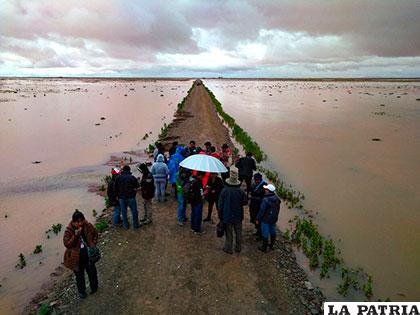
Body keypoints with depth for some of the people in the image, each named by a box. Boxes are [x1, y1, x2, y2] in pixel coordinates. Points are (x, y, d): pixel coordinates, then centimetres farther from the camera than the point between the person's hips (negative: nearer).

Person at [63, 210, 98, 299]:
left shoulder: (88, 226, -12)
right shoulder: (69, 230, -20)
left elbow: (95, 234, 7)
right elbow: (67, 244, -26)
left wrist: (93, 244, -5)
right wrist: (76, 235, -35)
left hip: (88, 254, 2)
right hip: (77, 257, -2)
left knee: (92, 271, 18)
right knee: (79, 275, 16)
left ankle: (94, 287, 45)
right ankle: (81, 291, 40)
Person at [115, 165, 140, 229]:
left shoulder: (118, 178, 0)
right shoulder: (132, 177, -11)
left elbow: (115, 188, 3)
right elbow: (137, 186, -6)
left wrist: (118, 196, 13)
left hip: (121, 197, 3)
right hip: (130, 197, -3)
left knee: (123, 212, 14)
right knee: (134, 211, 9)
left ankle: (125, 225, 22)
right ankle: (135, 225, 16)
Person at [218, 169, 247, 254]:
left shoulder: (224, 191, -15)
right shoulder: (240, 191, -12)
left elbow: (220, 204, -9)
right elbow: (245, 202, 1)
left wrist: (221, 215, 3)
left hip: (227, 216, -1)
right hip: (238, 216, 1)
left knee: (229, 233, 10)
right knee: (238, 232, 16)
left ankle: (228, 248, 18)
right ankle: (238, 248, 27)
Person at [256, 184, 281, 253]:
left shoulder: (265, 200, -28)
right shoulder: (276, 198, -4)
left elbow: (262, 210, -22)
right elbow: (278, 208, 9)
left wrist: (258, 218, -10)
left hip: (266, 220, -7)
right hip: (274, 219, 7)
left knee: (265, 233, 6)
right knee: (272, 232, 21)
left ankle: (264, 248, 18)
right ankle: (272, 245, 37)